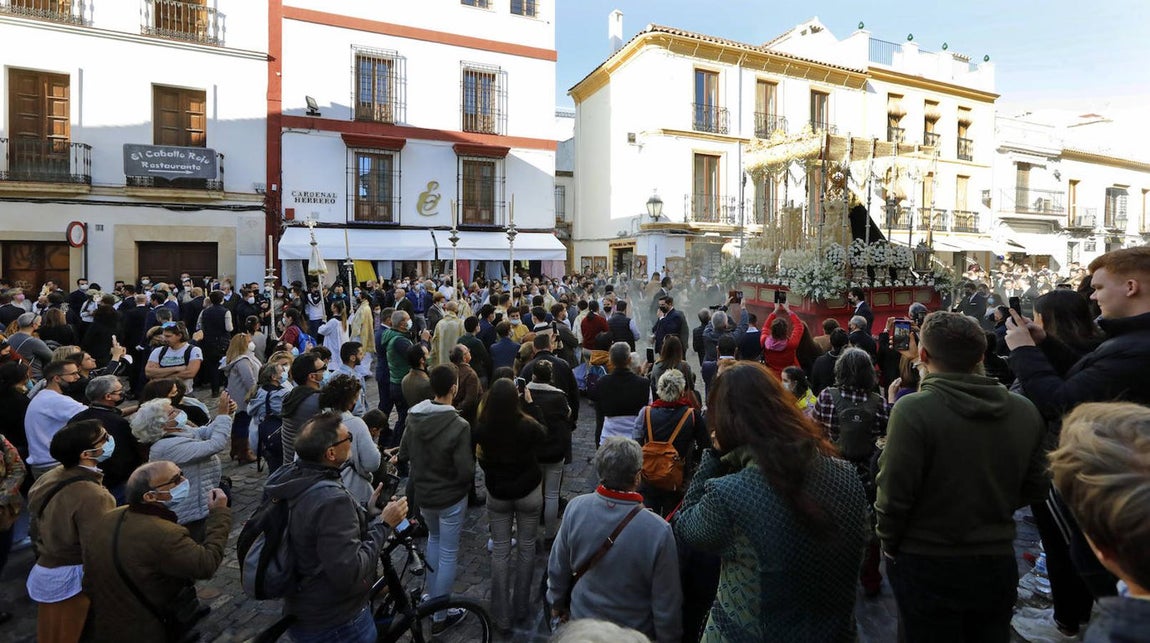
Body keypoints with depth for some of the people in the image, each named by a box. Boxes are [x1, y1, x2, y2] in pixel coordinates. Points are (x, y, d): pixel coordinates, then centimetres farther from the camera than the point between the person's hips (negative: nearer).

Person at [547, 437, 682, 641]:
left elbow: (557, 567, -7)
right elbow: (666, 603, -20)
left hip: (581, 618, 2)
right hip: (633, 633, -2)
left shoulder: (575, 508, -23)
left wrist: (557, 602, 11)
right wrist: (667, 637, -1)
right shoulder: (658, 531, -32)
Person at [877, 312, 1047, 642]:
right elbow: (1034, 489, 4)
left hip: (927, 565, -4)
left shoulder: (912, 409, -23)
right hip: (998, 561, 4)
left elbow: (894, 493, -20)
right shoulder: (1025, 411, -6)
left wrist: (888, 542, -3)